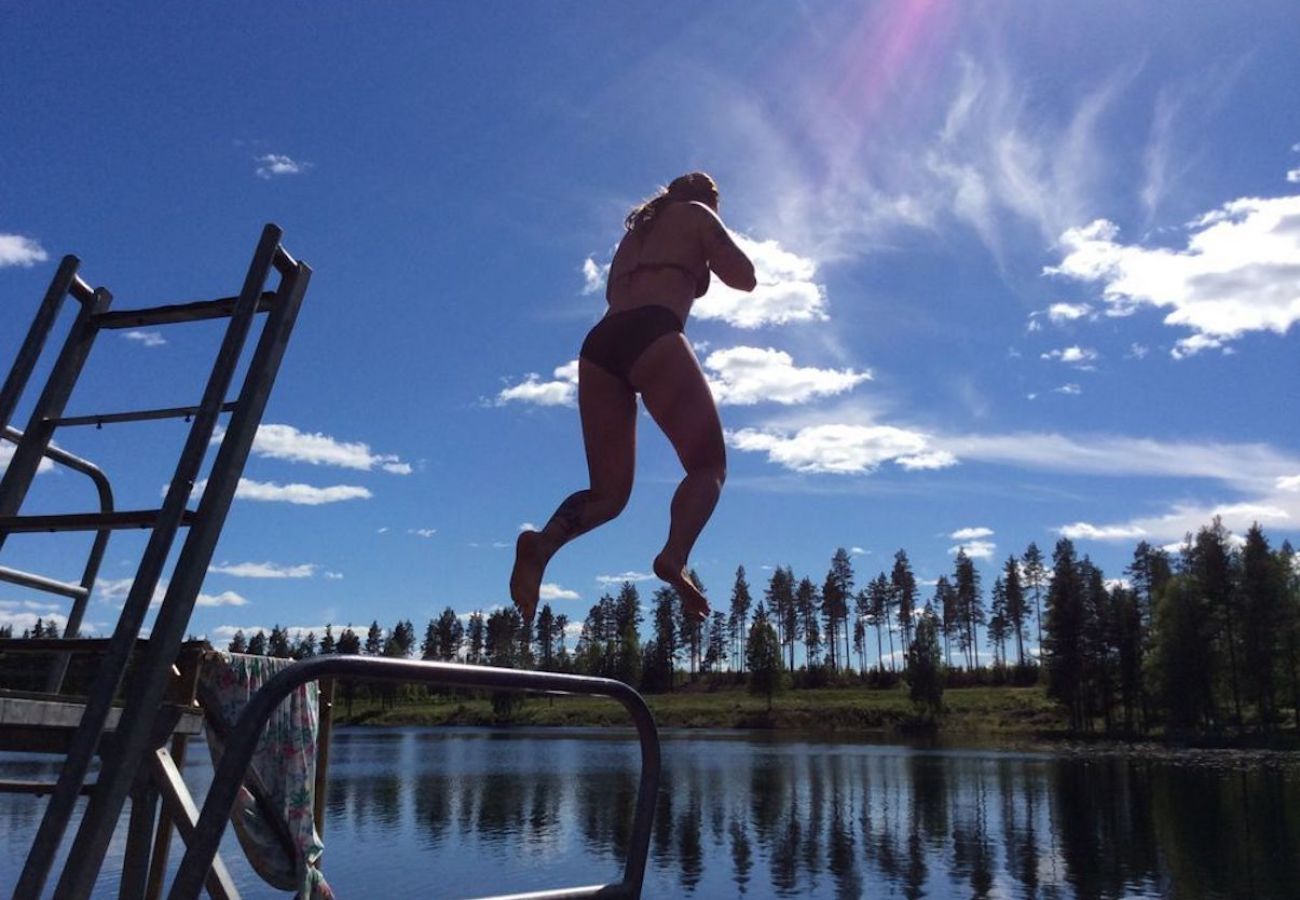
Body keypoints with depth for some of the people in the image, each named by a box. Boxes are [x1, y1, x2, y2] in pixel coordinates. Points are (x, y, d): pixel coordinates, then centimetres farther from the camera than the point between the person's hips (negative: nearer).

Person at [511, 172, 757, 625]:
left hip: (599, 344, 6)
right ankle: (674, 556, -30)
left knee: (609, 492, 5)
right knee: (708, 465, -1)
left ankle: (543, 542, -26)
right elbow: (744, 278, 12)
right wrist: (706, 256, 31)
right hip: (653, 338, -5)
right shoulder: (698, 214, 20)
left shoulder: (637, 228, 36)